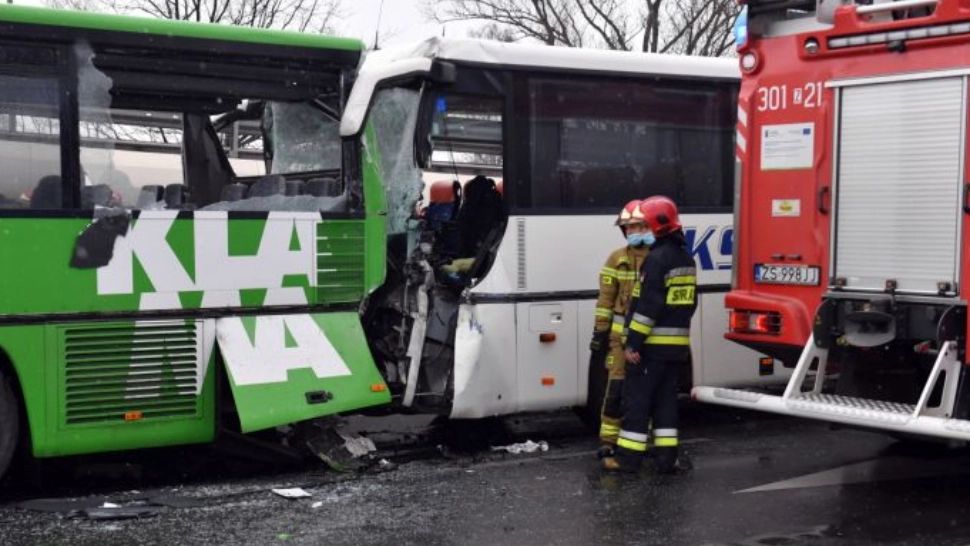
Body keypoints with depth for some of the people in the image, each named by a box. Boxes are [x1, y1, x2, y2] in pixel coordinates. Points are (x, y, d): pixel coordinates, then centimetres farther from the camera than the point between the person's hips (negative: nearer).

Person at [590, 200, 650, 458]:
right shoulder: (617, 259, 2)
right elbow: (606, 299, 2)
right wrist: (599, 334, -1)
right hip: (621, 332, 0)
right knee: (616, 387, -2)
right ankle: (609, 441, 6)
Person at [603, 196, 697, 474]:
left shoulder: (657, 258, -16)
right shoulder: (686, 258, 13)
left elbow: (648, 305, -21)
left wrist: (632, 342, -19)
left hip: (652, 344, -8)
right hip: (677, 344, 8)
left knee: (637, 398, -1)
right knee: (665, 399, 12)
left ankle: (628, 456, 2)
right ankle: (666, 457, 11)